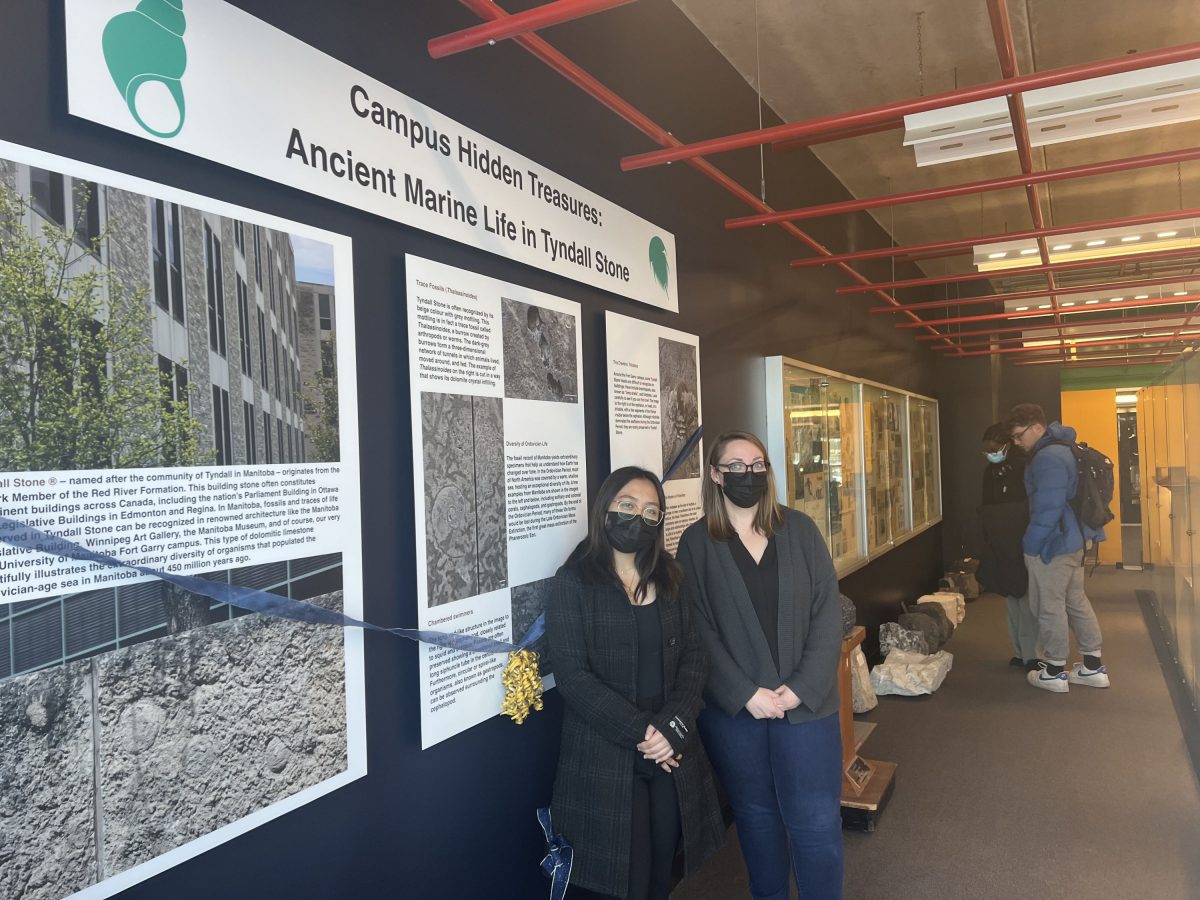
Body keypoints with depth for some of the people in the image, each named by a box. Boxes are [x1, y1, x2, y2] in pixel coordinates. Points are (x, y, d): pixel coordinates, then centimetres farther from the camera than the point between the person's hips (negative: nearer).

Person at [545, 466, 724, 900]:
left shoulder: (671, 579, 8)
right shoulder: (573, 582, -7)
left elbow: (695, 656, 2)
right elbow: (571, 674, -14)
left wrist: (673, 726, -13)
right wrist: (639, 732, -17)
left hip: (672, 753, 4)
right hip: (604, 758, -4)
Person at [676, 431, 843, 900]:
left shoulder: (800, 529, 2)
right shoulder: (696, 543, -2)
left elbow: (828, 611, -2)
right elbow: (698, 632, -6)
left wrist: (803, 686, -11)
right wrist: (745, 694, -14)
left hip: (807, 702, 1)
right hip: (732, 707, 0)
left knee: (817, 822, 2)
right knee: (756, 814, 16)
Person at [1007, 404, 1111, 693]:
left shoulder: (1047, 458, -21)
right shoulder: (1061, 448, 12)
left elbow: (1048, 508, -25)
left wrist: (1030, 544, -18)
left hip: (1052, 545, -10)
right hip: (1074, 539, 10)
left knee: (1050, 606, 1)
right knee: (1076, 601, 16)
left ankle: (1054, 672, 11)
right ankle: (1093, 667, 24)